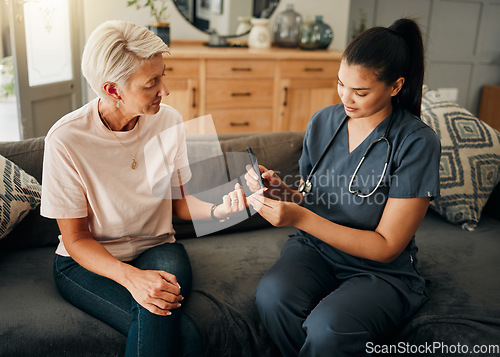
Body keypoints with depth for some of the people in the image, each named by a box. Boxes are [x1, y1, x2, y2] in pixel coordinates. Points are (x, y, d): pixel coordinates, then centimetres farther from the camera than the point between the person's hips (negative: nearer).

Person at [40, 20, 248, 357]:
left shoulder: (168, 120, -7)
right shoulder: (66, 139, -19)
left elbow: (177, 201, 4)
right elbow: (76, 238, -13)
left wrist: (219, 209, -17)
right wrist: (131, 277, -30)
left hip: (157, 249, 3)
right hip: (89, 261, -3)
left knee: (158, 311, -32)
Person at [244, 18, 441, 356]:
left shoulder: (417, 142, -16)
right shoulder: (323, 121, 1)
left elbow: (386, 247, -16)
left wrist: (300, 218, -24)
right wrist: (282, 191, -11)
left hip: (382, 272, -3)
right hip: (315, 246, 4)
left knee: (326, 328, -33)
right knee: (273, 293, -28)